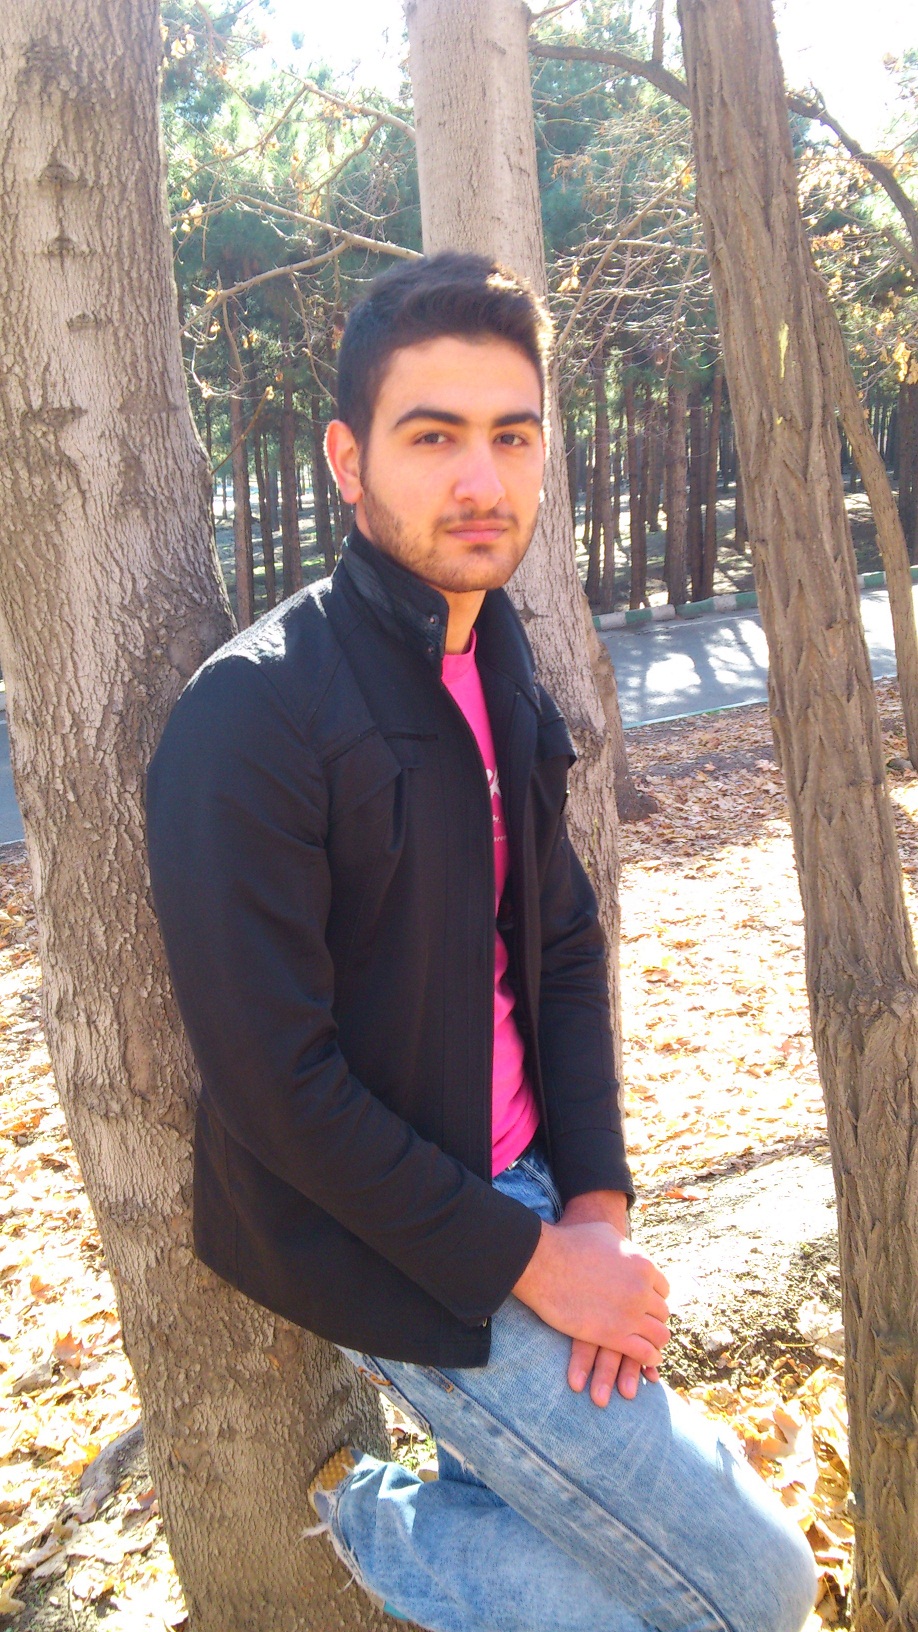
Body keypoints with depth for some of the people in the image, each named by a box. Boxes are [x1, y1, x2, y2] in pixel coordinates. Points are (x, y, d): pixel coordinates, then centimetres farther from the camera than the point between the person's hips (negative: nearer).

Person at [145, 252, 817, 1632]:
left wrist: (597, 1205, -4)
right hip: (396, 1258, -7)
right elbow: (279, 1088, -22)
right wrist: (531, 1263, -16)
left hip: (517, 1196, 8)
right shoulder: (251, 715, -21)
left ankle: (383, 1518, 30)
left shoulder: (500, 673, 4)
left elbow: (564, 948, 7)